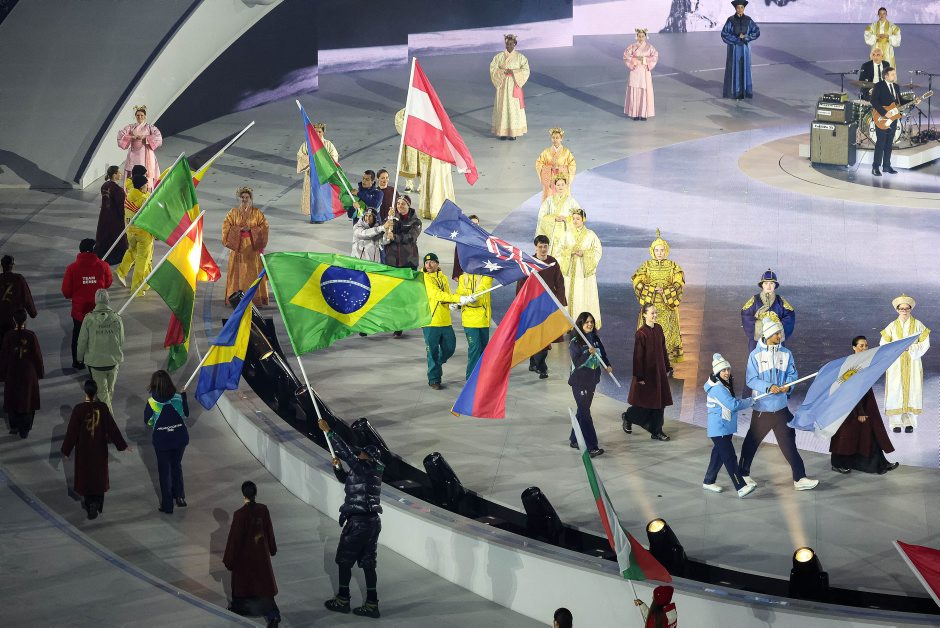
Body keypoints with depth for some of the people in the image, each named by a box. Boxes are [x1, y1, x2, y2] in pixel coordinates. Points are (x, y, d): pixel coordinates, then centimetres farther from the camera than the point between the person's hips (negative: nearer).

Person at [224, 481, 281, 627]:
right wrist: (272, 548, 19)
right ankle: (272, 614, -4)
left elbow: (234, 538, -17)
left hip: (244, 554, -3)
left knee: (241, 579, 20)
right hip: (261, 553, 3)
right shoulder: (263, 509, -10)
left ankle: (238, 606, 41)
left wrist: (229, 560, -7)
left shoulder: (239, 514, -23)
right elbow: (269, 531, 2)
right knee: (264, 582, 7)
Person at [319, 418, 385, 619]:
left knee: (344, 560, 6)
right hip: (373, 521, 8)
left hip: (358, 522, -8)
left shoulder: (362, 468, -14)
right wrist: (338, 467, 10)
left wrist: (328, 432, -13)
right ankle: (372, 604, 8)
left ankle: (342, 600, 14)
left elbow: (345, 451, -18)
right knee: (368, 564, 10)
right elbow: (347, 479, 26)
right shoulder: (373, 472, 13)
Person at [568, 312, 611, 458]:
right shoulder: (575, 342, -11)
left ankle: (574, 440, 29)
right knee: (585, 413, -9)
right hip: (579, 381, -6)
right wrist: (589, 353, -33)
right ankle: (591, 447, -14)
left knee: (583, 410, 15)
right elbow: (576, 362, -19)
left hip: (592, 380, 6)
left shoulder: (596, 339, 7)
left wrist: (607, 366, -4)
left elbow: (603, 355, 15)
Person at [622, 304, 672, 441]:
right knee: (645, 404, 4)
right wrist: (639, 377, -15)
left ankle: (656, 431, 12)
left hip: (659, 372, 6)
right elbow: (638, 356, -15)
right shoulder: (641, 333, -16)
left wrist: (667, 368, 12)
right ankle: (627, 417, 30)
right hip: (646, 372, -6)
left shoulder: (658, 329, 4)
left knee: (659, 402, 5)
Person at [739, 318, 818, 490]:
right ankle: (743, 474, 28)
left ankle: (799, 479, 1)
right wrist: (768, 387, -24)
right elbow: (751, 380, -11)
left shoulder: (786, 353, 2)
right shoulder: (756, 355, -8)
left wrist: (788, 385, -16)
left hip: (781, 406, 2)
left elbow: (792, 375, 6)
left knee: (789, 442, 0)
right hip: (762, 407, -2)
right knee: (752, 442, 11)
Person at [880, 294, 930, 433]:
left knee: (912, 390, -3)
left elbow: (925, 344, -1)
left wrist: (911, 347, -15)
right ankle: (896, 422, -1)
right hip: (896, 364, 0)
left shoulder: (918, 325, 2)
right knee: (896, 391, -6)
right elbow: (884, 344, 2)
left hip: (913, 363, 0)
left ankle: (909, 422, 4)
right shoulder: (892, 326, 4)